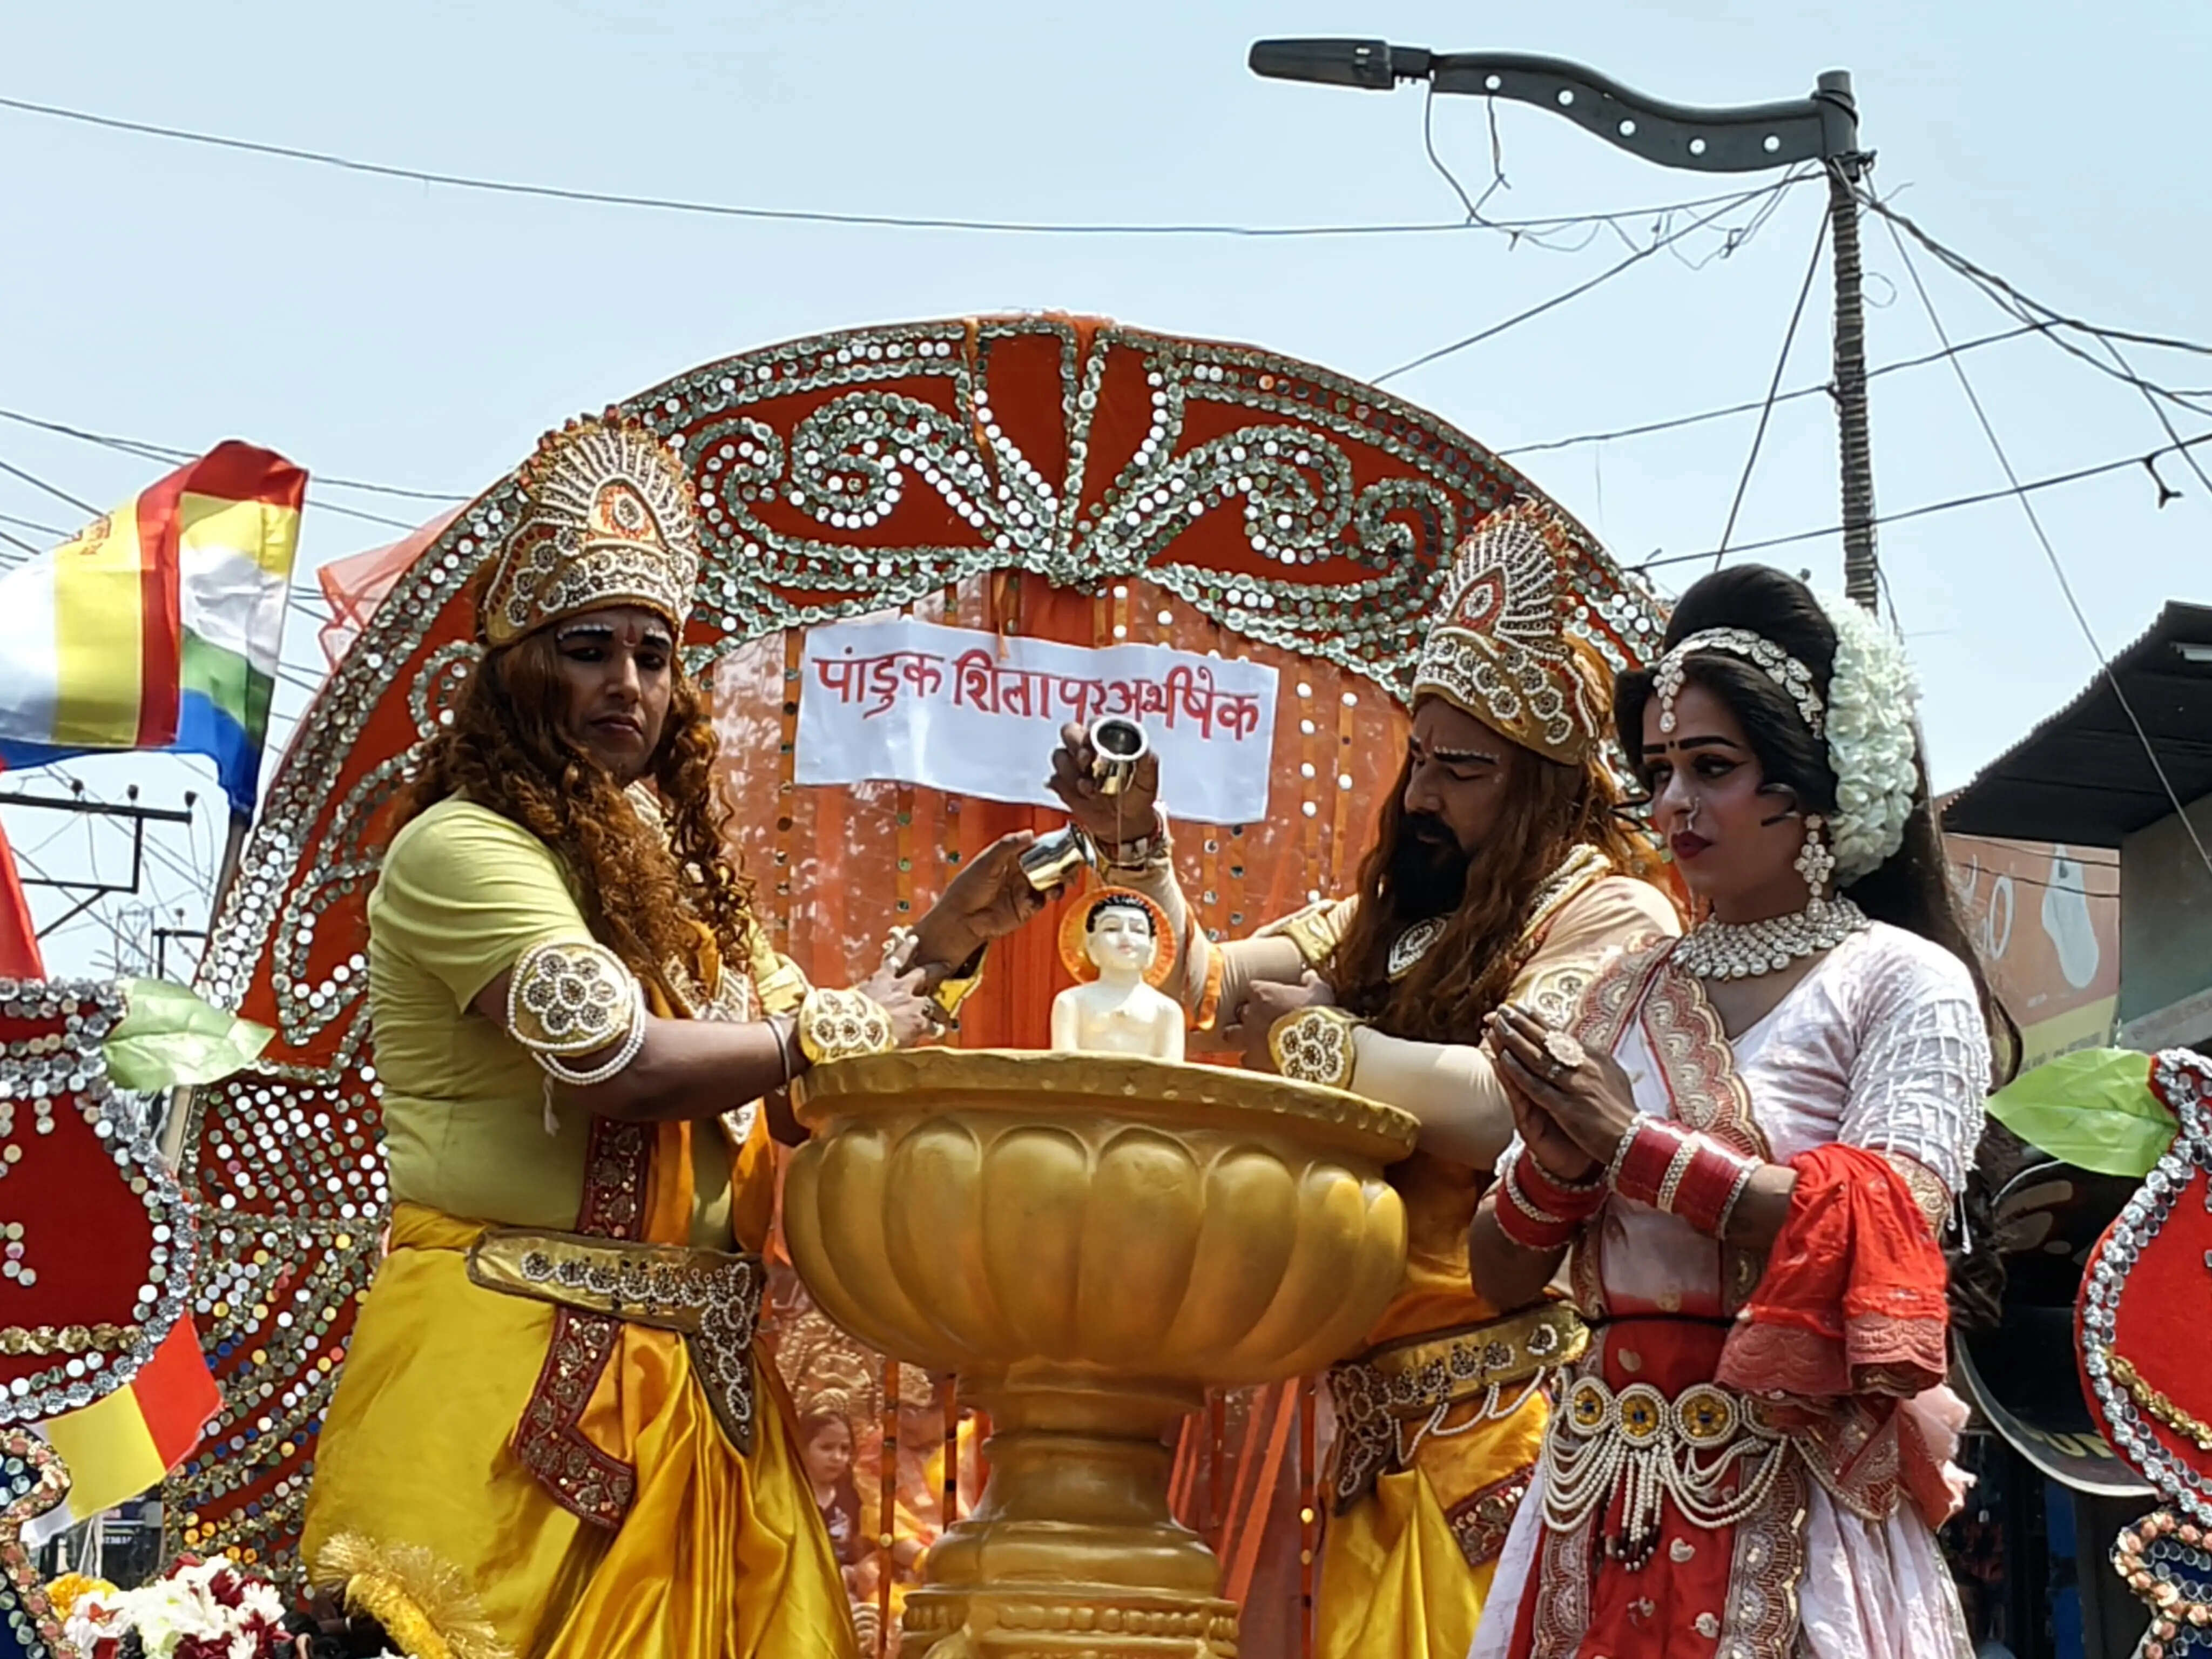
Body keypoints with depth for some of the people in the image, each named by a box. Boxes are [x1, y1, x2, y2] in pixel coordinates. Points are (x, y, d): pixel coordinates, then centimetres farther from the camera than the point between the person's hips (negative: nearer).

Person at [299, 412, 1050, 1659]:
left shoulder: (680, 872, 19)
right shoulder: (461, 849, -9)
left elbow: (802, 1092, 17)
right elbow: (619, 1061, -22)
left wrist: (943, 943, 6)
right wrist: (827, 1036, -8)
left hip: (703, 1380, 8)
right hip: (514, 1372, -7)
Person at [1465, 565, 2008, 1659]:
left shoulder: (1905, 983, -4)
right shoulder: (1626, 995, 10)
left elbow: (1886, 1239, -19)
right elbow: (1504, 1277, 9)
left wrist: (1631, 1140, -14)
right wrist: (1556, 1159, -12)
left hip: (1792, 1501, -4)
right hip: (1605, 1492, 5)